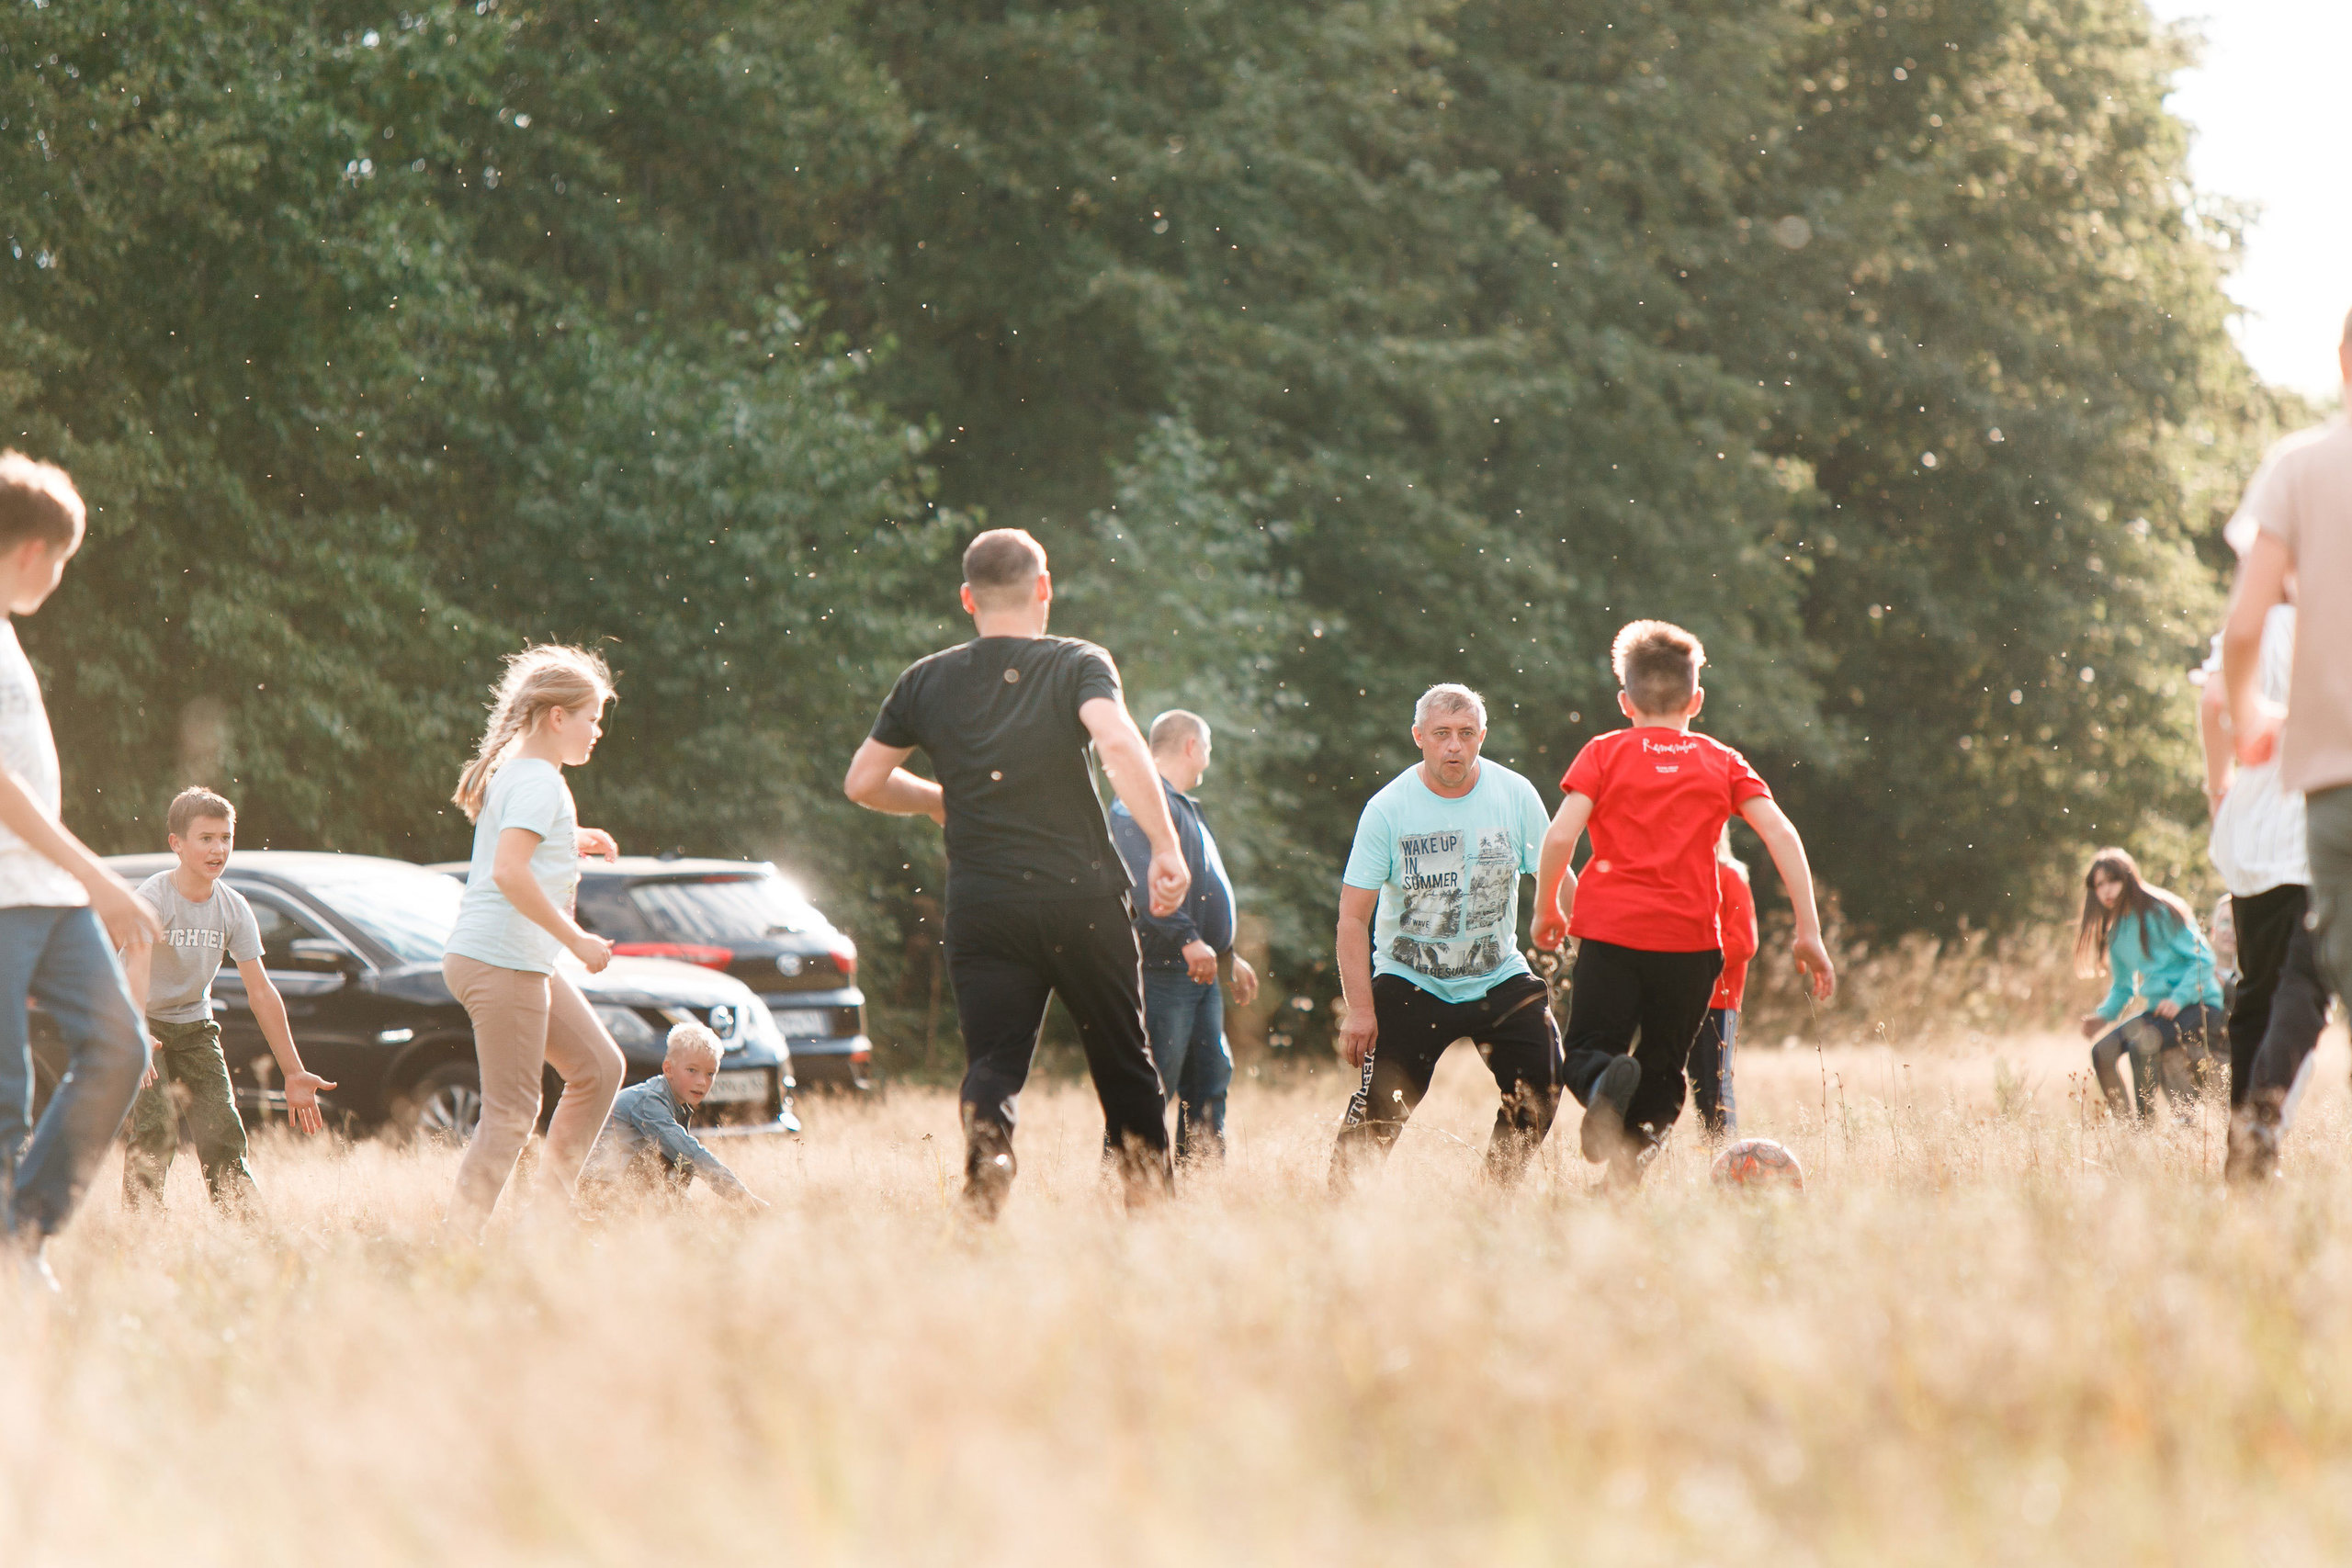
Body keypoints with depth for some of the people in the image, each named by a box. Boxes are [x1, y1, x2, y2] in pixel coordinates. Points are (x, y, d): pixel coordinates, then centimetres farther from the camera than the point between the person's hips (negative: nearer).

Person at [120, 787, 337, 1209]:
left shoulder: (234, 909, -6)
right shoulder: (154, 897, -22)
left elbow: (262, 992, -4)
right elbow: (137, 968, -37)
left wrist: (294, 1072, -5)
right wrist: (137, 1039, -55)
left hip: (194, 1027, 5)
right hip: (142, 1024, -5)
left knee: (222, 1132, -5)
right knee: (156, 1127, -20)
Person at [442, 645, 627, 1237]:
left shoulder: (517, 771, 16)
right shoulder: (538, 781, -15)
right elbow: (509, 873, -27)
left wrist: (573, 842, 18)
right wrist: (577, 940, -22)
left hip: (525, 964, 11)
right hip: (501, 962, -11)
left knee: (600, 1067, 15)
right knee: (513, 1111, -8)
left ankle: (551, 1203, 18)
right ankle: (459, 1238, -7)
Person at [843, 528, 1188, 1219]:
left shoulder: (928, 682, 10)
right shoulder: (1077, 664, 0)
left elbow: (863, 782, 15)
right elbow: (1117, 741, -20)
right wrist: (1166, 845, -22)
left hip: (981, 908, 2)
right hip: (1082, 897, -1)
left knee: (993, 1059, -1)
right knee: (1122, 1058, 11)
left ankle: (986, 1136, -31)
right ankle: (1148, 1191, 11)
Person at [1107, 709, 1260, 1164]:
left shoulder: (1186, 806, 23)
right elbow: (1143, 882, -27)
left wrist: (1230, 956, 33)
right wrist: (1187, 939, -33)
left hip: (1203, 975, 10)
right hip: (1164, 970, -10)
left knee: (1210, 1081, 11)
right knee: (1152, 1088, -11)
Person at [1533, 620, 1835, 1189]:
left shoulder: (1604, 753, 8)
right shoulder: (1723, 762, 12)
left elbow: (1560, 835, -4)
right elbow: (1782, 834, 1)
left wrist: (1546, 909, 11)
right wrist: (1809, 931, 2)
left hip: (1611, 929, -1)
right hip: (1691, 939, 1)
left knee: (1588, 1052, 7)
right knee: (1662, 1074, 13)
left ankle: (1606, 1080, -29)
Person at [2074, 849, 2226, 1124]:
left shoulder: (2161, 913, -9)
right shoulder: (2115, 932, 13)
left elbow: (2203, 958, -12)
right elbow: (2123, 987, 21)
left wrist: (2179, 998, -23)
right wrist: (2103, 1015, 2)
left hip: (2198, 1006, -7)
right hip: (2158, 1009, 7)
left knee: (2141, 1043, -31)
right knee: (2102, 1050, -12)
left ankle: (2146, 1123, -24)